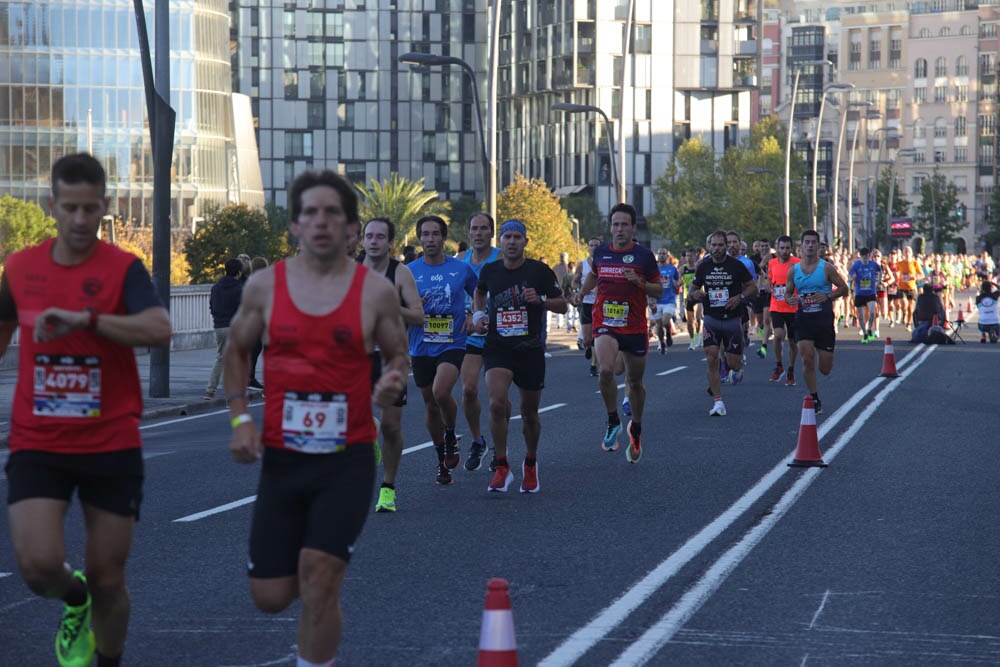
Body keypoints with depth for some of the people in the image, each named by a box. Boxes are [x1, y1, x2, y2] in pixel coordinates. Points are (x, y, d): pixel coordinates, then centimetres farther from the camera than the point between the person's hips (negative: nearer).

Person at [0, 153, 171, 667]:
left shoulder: (123, 269, -8)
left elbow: (160, 330, -27)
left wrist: (86, 319, -35)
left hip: (111, 447, -2)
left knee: (107, 580, 6)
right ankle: (76, 601, 19)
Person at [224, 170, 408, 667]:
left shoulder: (375, 291, -3)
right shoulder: (265, 286, 2)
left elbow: (397, 353, 11)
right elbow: (236, 351, 15)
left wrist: (393, 382, -13)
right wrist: (239, 417, 1)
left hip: (348, 460, -2)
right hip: (281, 457, 2)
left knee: (319, 575, -16)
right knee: (270, 597, 5)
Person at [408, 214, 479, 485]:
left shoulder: (462, 269, 0)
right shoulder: (409, 272, 1)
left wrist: (472, 316, -1)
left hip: (452, 344, -3)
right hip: (421, 348, 3)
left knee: (441, 392, -25)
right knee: (430, 403, 10)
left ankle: (451, 437, 4)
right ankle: (442, 461, 26)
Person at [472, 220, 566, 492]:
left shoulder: (539, 270, -3)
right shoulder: (490, 271, 4)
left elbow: (562, 305, 2)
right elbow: (480, 292, 27)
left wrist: (540, 300, -16)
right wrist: (478, 314, 10)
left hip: (530, 349, 0)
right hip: (497, 347, 0)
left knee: (529, 413, 10)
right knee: (497, 403, -21)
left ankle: (530, 464, 35)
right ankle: (502, 467, -9)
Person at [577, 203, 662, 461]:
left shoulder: (644, 255, -3)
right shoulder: (600, 253, 4)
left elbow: (659, 291, 0)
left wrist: (640, 282, -16)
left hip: (635, 327, 0)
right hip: (605, 324, 0)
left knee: (635, 382, 11)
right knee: (606, 369, -26)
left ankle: (636, 430, 34)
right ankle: (613, 422, -6)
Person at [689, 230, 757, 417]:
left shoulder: (736, 265, -3)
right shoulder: (703, 267, 4)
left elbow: (753, 288, 2)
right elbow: (693, 288, 15)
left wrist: (740, 297, -17)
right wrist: (696, 294, -9)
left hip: (732, 319, -1)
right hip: (711, 318, 1)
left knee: (733, 363, 1)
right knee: (712, 359, -12)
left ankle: (737, 370, 42)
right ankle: (718, 402, -6)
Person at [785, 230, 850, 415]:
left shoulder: (827, 268, -4)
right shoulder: (794, 271, 4)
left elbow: (844, 289, -1)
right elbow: (787, 292, 15)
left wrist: (827, 296, -18)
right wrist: (790, 299, -9)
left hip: (824, 319, -1)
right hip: (803, 319, 1)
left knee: (825, 369, 1)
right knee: (807, 359, -15)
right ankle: (815, 400, 0)